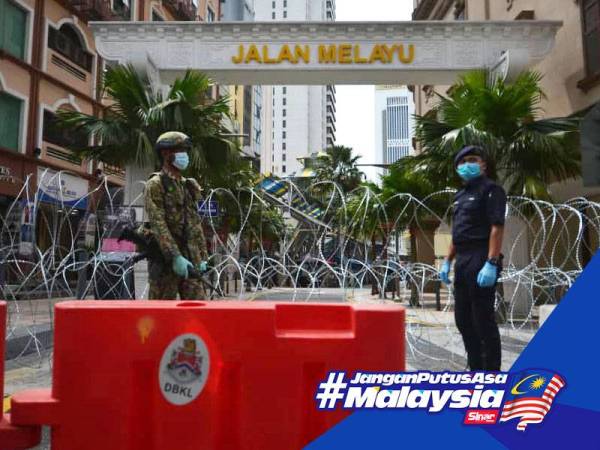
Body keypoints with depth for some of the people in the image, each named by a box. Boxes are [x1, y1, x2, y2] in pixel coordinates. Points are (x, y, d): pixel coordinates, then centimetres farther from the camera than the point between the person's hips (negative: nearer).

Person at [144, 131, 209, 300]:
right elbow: (158, 224, -15)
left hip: (191, 259, 6)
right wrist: (175, 256, -22)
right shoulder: (155, 185, -4)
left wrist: (202, 257, 11)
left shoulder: (189, 186, 17)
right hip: (166, 258, -6)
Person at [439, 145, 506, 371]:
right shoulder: (460, 195, 20)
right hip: (463, 261, 9)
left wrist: (491, 264, -24)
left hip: (481, 259, -9)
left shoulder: (491, 189, -5)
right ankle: (476, 369, 25)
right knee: (463, 319, 13)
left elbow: (497, 228, -15)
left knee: (483, 319, -6)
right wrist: (447, 261, 17)